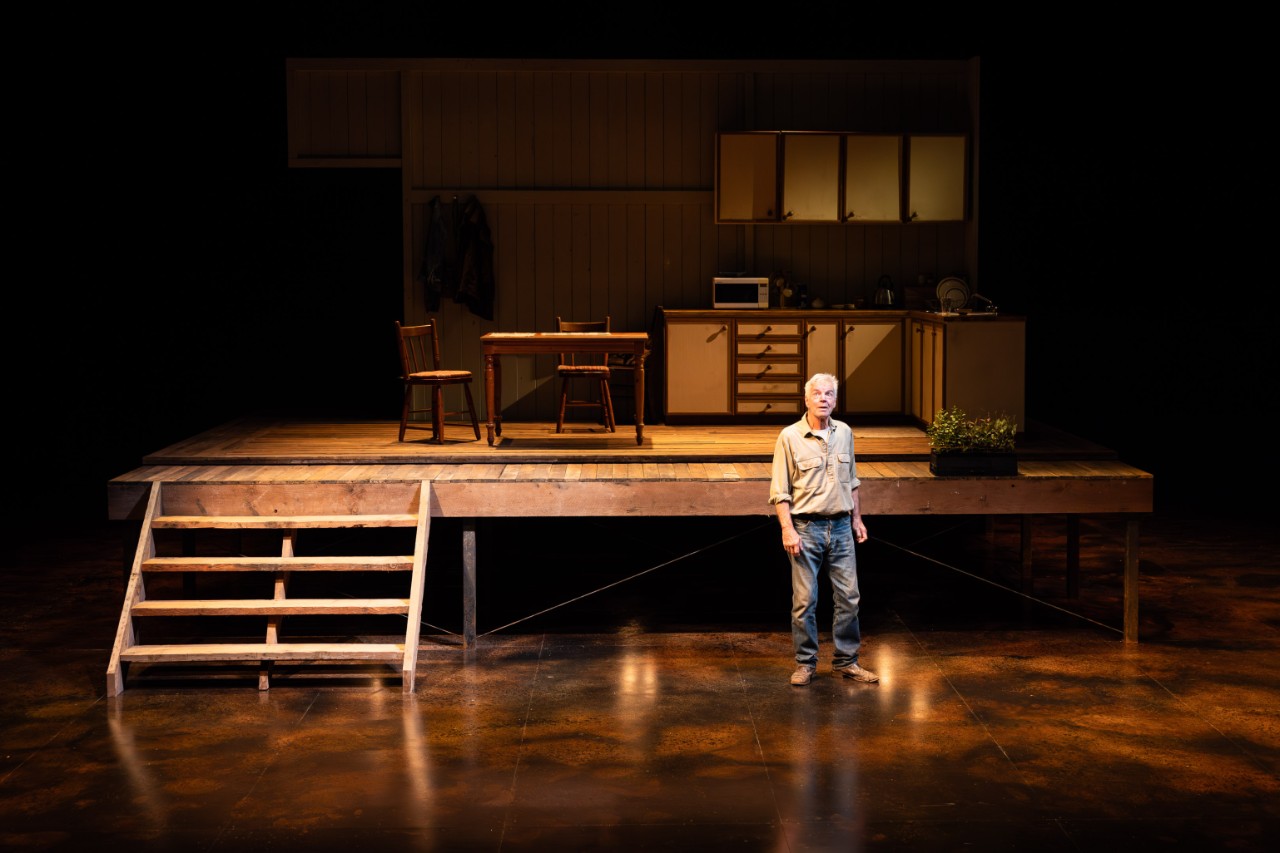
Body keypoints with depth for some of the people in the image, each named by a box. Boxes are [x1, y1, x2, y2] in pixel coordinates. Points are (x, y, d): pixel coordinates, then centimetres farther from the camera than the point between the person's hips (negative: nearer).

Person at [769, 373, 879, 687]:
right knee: (804, 600, 0)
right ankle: (805, 663, 13)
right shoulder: (789, 437, -7)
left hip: (841, 527, 4)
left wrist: (857, 518, 16)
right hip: (806, 528, -4)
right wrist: (787, 529, -15)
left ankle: (845, 661, 17)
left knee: (849, 597, 6)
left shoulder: (844, 433, 8)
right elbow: (779, 491, -8)